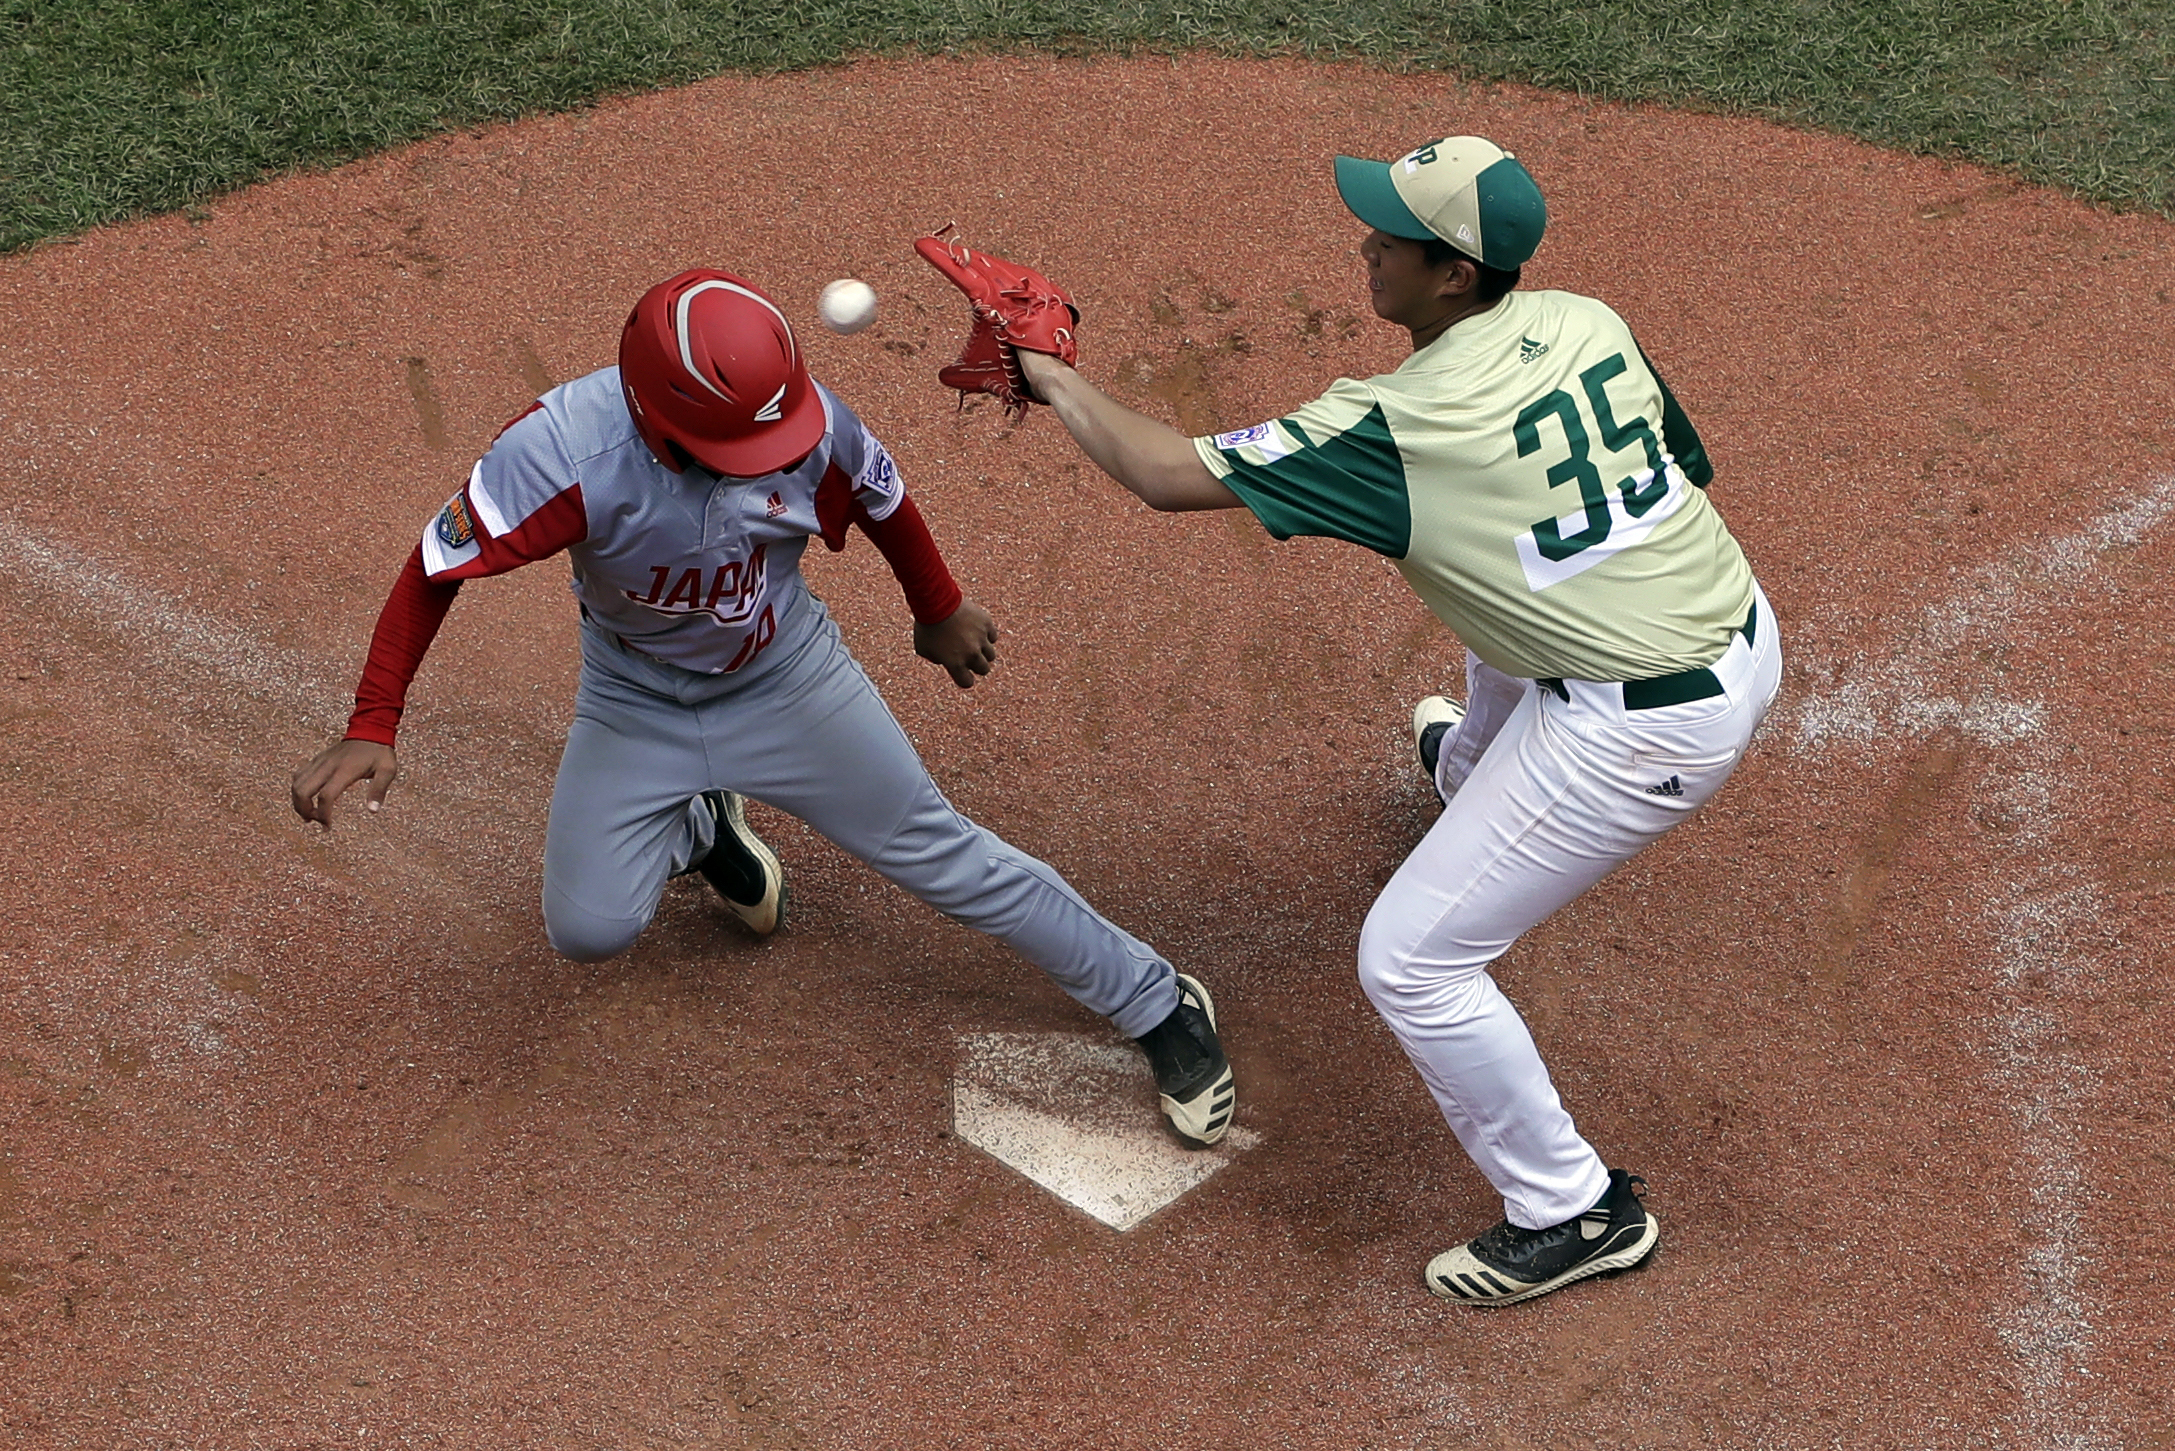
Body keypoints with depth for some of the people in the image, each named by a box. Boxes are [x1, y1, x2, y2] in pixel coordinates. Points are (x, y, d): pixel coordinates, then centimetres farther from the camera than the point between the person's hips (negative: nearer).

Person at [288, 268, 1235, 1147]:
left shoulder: (811, 426, -29)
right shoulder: (563, 452, -37)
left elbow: (882, 501, -6)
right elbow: (437, 570, -27)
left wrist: (940, 611, 12)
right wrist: (370, 730, -33)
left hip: (786, 678, 0)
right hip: (635, 703, 1)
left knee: (939, 854, 1)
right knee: (588, 931, -6)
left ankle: (1157, 1004, 16)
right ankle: (699, 828, 28)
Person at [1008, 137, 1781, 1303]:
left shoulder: (1394, 430, -23)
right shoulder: (1586, 322, -3)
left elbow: (1166, 474, -18)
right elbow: (1683, 468, 11)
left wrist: (1054, 381, -3)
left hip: (1645, 728, -9)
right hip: (1743, 630, 9)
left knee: (1412, 960, 0)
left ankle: (1574, 1214, 15)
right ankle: (1472, 769, 74)